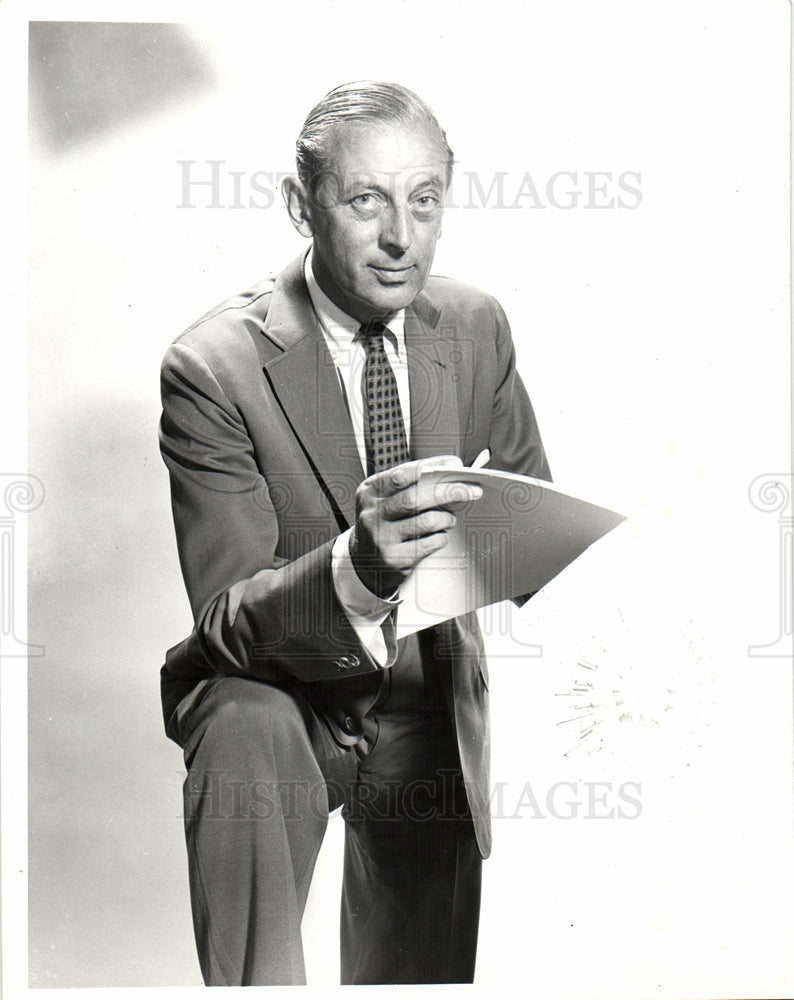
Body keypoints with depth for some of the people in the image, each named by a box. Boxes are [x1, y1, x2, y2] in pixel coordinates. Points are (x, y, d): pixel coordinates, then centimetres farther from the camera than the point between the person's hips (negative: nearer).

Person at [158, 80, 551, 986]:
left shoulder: (475, 326, -7)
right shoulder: (214, 366, -20)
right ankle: (253, 983, -18)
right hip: (277, 698, -4)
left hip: (429, 707, 4)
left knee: (423, 973, 14)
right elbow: (226, 617, -24)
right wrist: (355, 565, -45)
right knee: (244, 734, -37)